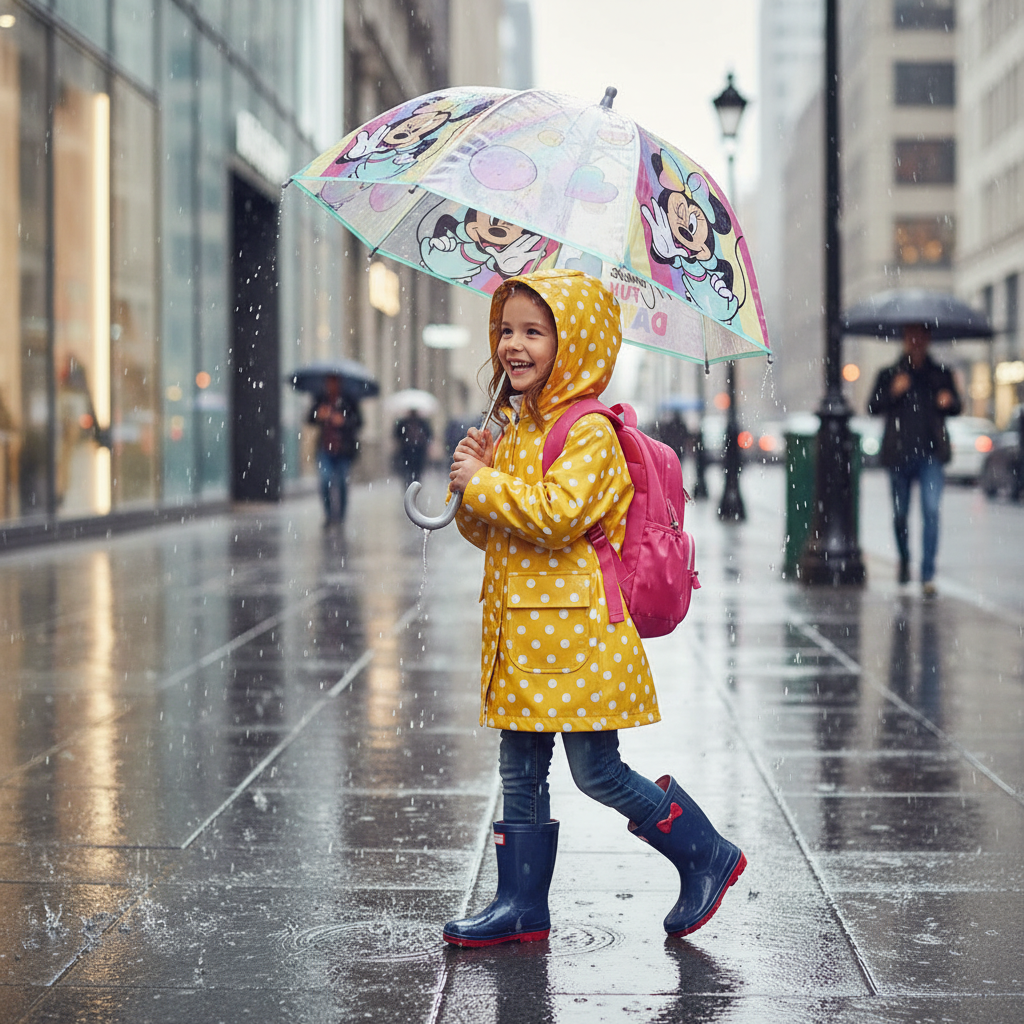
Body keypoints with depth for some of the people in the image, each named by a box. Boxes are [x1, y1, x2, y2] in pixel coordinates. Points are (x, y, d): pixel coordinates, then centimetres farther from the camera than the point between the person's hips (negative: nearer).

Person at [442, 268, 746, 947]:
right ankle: (523, 905, 19)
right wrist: (472, 487, -2)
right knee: (520, 771, 11)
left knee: (597, 770, -3)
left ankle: (710, 857, 13)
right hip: (520, 633, 8)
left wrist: (484, 482, -18)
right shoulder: (514, 430, 15)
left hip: (573, 634, -8)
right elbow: (486, 532, 18)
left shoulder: (589, 433, -12)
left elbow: (561, 514, -27)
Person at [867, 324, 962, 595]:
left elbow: (956, 408, 15)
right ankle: (904, 560, 37)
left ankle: (928, 576, -13)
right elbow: (872, 408, 3)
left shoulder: (941, 374, 10)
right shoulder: (889, 374, 8)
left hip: (931, 453, 0)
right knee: (900, 514, 9)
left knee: (931, 510, -14)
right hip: (899, 455, 1)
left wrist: (949, 402, -7)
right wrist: (893, 393, -14)